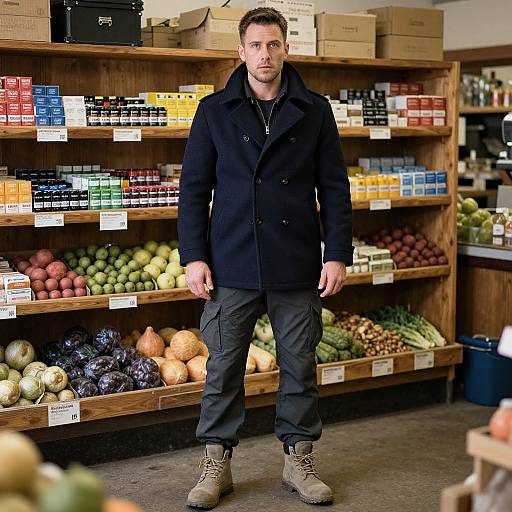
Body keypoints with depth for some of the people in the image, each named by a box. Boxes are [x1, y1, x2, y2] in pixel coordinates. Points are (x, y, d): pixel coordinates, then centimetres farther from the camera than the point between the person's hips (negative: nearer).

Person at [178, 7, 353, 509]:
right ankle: (217, 463, 20)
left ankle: (298, 459, 24)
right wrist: (193, 256, -4)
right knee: (224, 367, 6)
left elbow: (334, 188, 6)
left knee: (299, 366, 9)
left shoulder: (314, 111, 6)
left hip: (297, 266, 1)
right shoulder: (214, 110, 5)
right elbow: (194, 188, 4)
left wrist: (338, 254, -2)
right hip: (231, 264, 0)